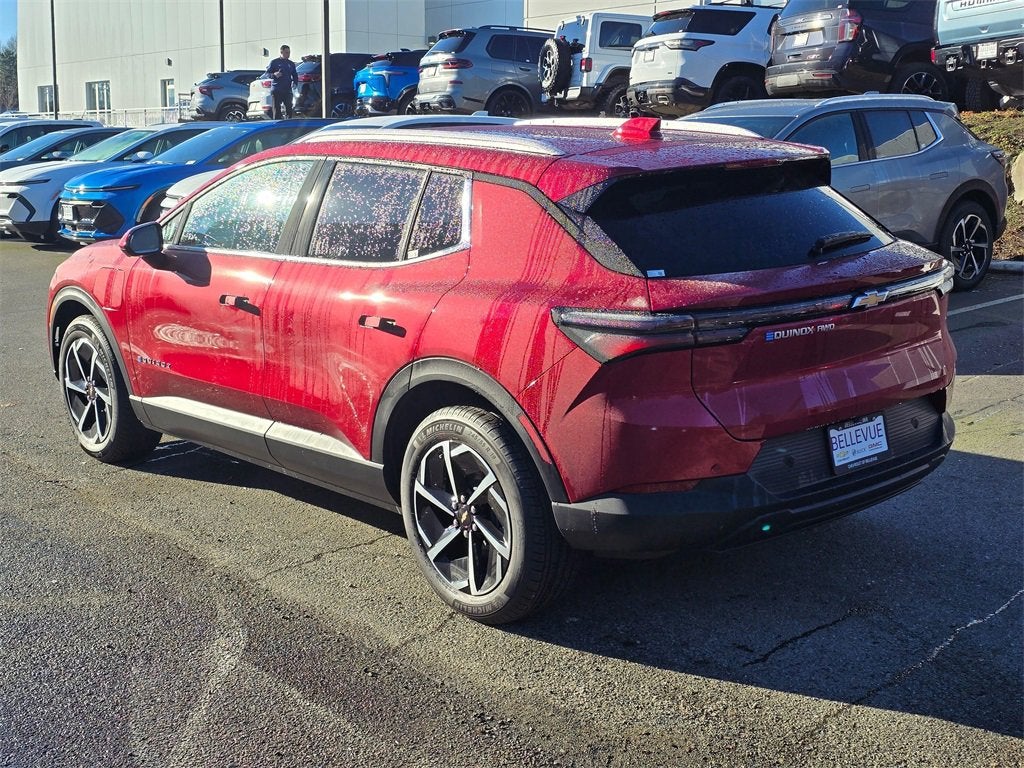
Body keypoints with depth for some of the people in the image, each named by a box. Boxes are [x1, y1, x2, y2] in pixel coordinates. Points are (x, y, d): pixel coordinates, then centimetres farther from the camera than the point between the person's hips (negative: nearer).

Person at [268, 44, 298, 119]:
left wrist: (295, 83, 2)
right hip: (276, 90, -3)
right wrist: (274, 75, -18)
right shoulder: (274, 62, 4)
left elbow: (295, 75, 22)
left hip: (287, 90, 3)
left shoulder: (291, 64, 17)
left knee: (289, 109, -4)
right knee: (277, 110, -4)